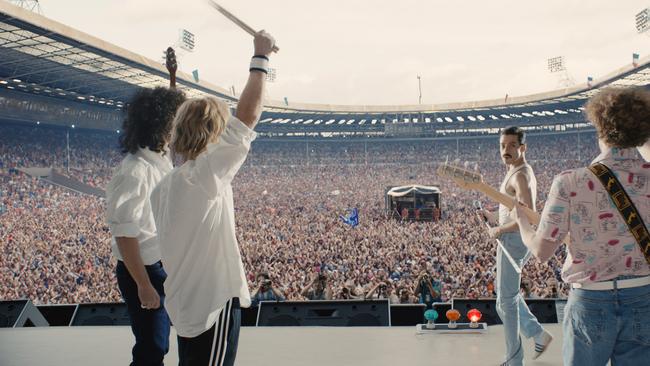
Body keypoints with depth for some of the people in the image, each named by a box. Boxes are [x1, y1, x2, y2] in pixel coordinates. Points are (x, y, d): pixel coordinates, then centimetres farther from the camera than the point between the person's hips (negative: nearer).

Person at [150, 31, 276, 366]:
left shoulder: (167, 184, 6)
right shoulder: (205, 175, -20)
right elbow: (247, 115, -21)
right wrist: (261, 58, -13)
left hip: (187, 304, 9)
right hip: (212, 304, -9)